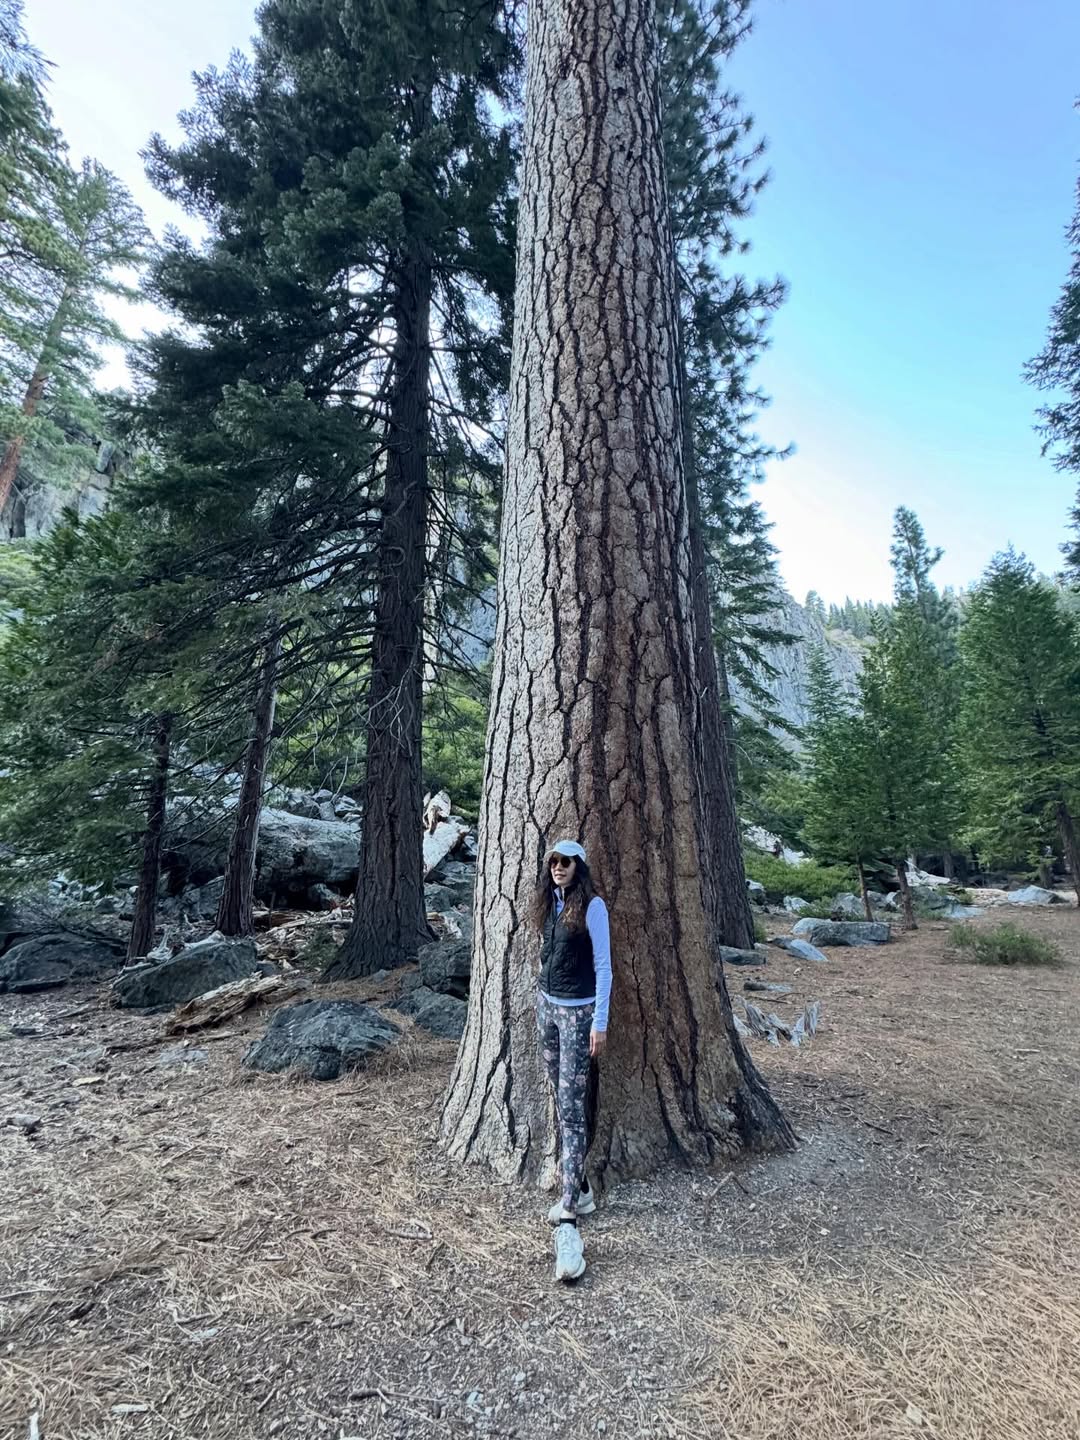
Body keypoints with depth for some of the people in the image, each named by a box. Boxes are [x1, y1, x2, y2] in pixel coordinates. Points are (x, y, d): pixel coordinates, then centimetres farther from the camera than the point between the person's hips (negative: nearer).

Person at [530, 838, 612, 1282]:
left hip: (578, 1012, -6)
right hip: (546, 1006, 6)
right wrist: (542, 1001, 15)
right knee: (563, 1102, 15)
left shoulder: (591, 906, -14)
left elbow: (603, 966, -13)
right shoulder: (548, 904, 5)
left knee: (573, 1108, -7)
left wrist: (600, 1023, -14)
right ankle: (578, 1190, 31)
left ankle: (568, 1220, -4)